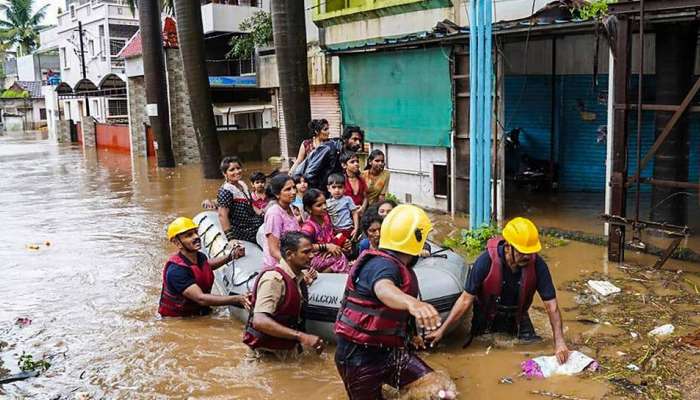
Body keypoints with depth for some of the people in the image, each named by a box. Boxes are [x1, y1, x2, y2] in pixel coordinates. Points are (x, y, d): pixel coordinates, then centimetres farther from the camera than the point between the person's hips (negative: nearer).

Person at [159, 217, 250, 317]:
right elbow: (200, 298, -31)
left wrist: (231, 256, 17)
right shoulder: (176, 269, -23)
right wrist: (237, 299, -36)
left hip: (200, 315, 7)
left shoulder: (200, 256, 1)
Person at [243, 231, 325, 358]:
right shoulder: (274, 278, -19)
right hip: (270, 347, -8)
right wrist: (301, 336, -32)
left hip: (288, 342, 8)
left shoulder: (297, 276, 6)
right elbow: (259, 321, -30)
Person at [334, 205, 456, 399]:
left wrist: (411, 335, 45)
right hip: (361, 357, -8)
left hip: (391, 350, 8)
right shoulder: (382, 264, -19)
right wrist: (412, 302, -65)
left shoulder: (399, 266, 11)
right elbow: (383, 289, -45)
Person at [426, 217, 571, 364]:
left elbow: (551, 305, -21)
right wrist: (442, 329, -26)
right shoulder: (486, 261, -32)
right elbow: (466, 299, -24)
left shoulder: (537, 265, -27)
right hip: (486, 317, -2)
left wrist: (559, 341, -30)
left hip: (517, 317, 2)